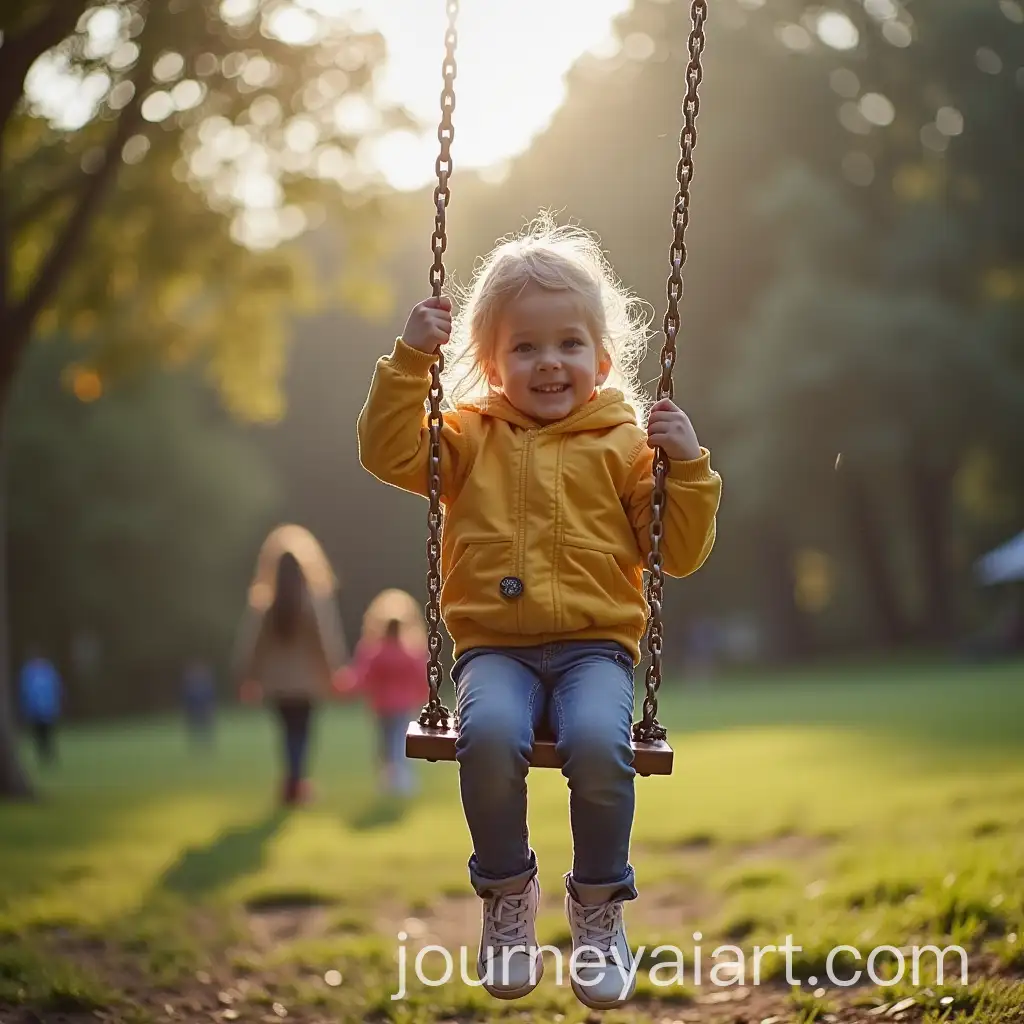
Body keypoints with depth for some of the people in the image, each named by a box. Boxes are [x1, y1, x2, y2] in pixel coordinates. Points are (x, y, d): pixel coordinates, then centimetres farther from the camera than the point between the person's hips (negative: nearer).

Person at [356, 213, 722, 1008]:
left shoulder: (624, 444, 11)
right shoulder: (470, 437, 15)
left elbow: (680, 555, 8)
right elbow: (389, 452, 0)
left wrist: (685, 465, -5)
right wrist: (412, 359, -7)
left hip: (595, 644, 0)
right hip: (494, 647, 1)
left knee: (599, 742, -32)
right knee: (490, 735, -32)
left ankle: (599, 901, -6)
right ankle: (507, 892, -7)